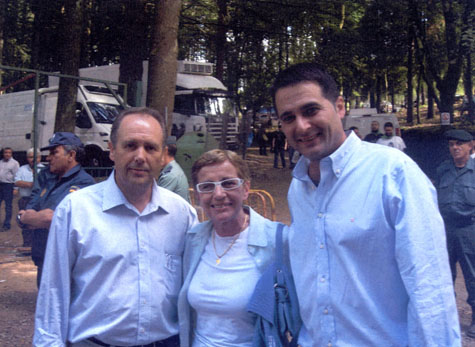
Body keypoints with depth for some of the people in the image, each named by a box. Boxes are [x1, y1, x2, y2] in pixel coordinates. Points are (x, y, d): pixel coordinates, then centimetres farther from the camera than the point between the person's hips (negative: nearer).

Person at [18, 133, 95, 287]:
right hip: (43, 261, 8)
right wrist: (41, 217, -14)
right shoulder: (45, 177, 11)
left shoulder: (83, 183, -16)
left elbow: (50, 219, -22)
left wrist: (26, 217, -3)